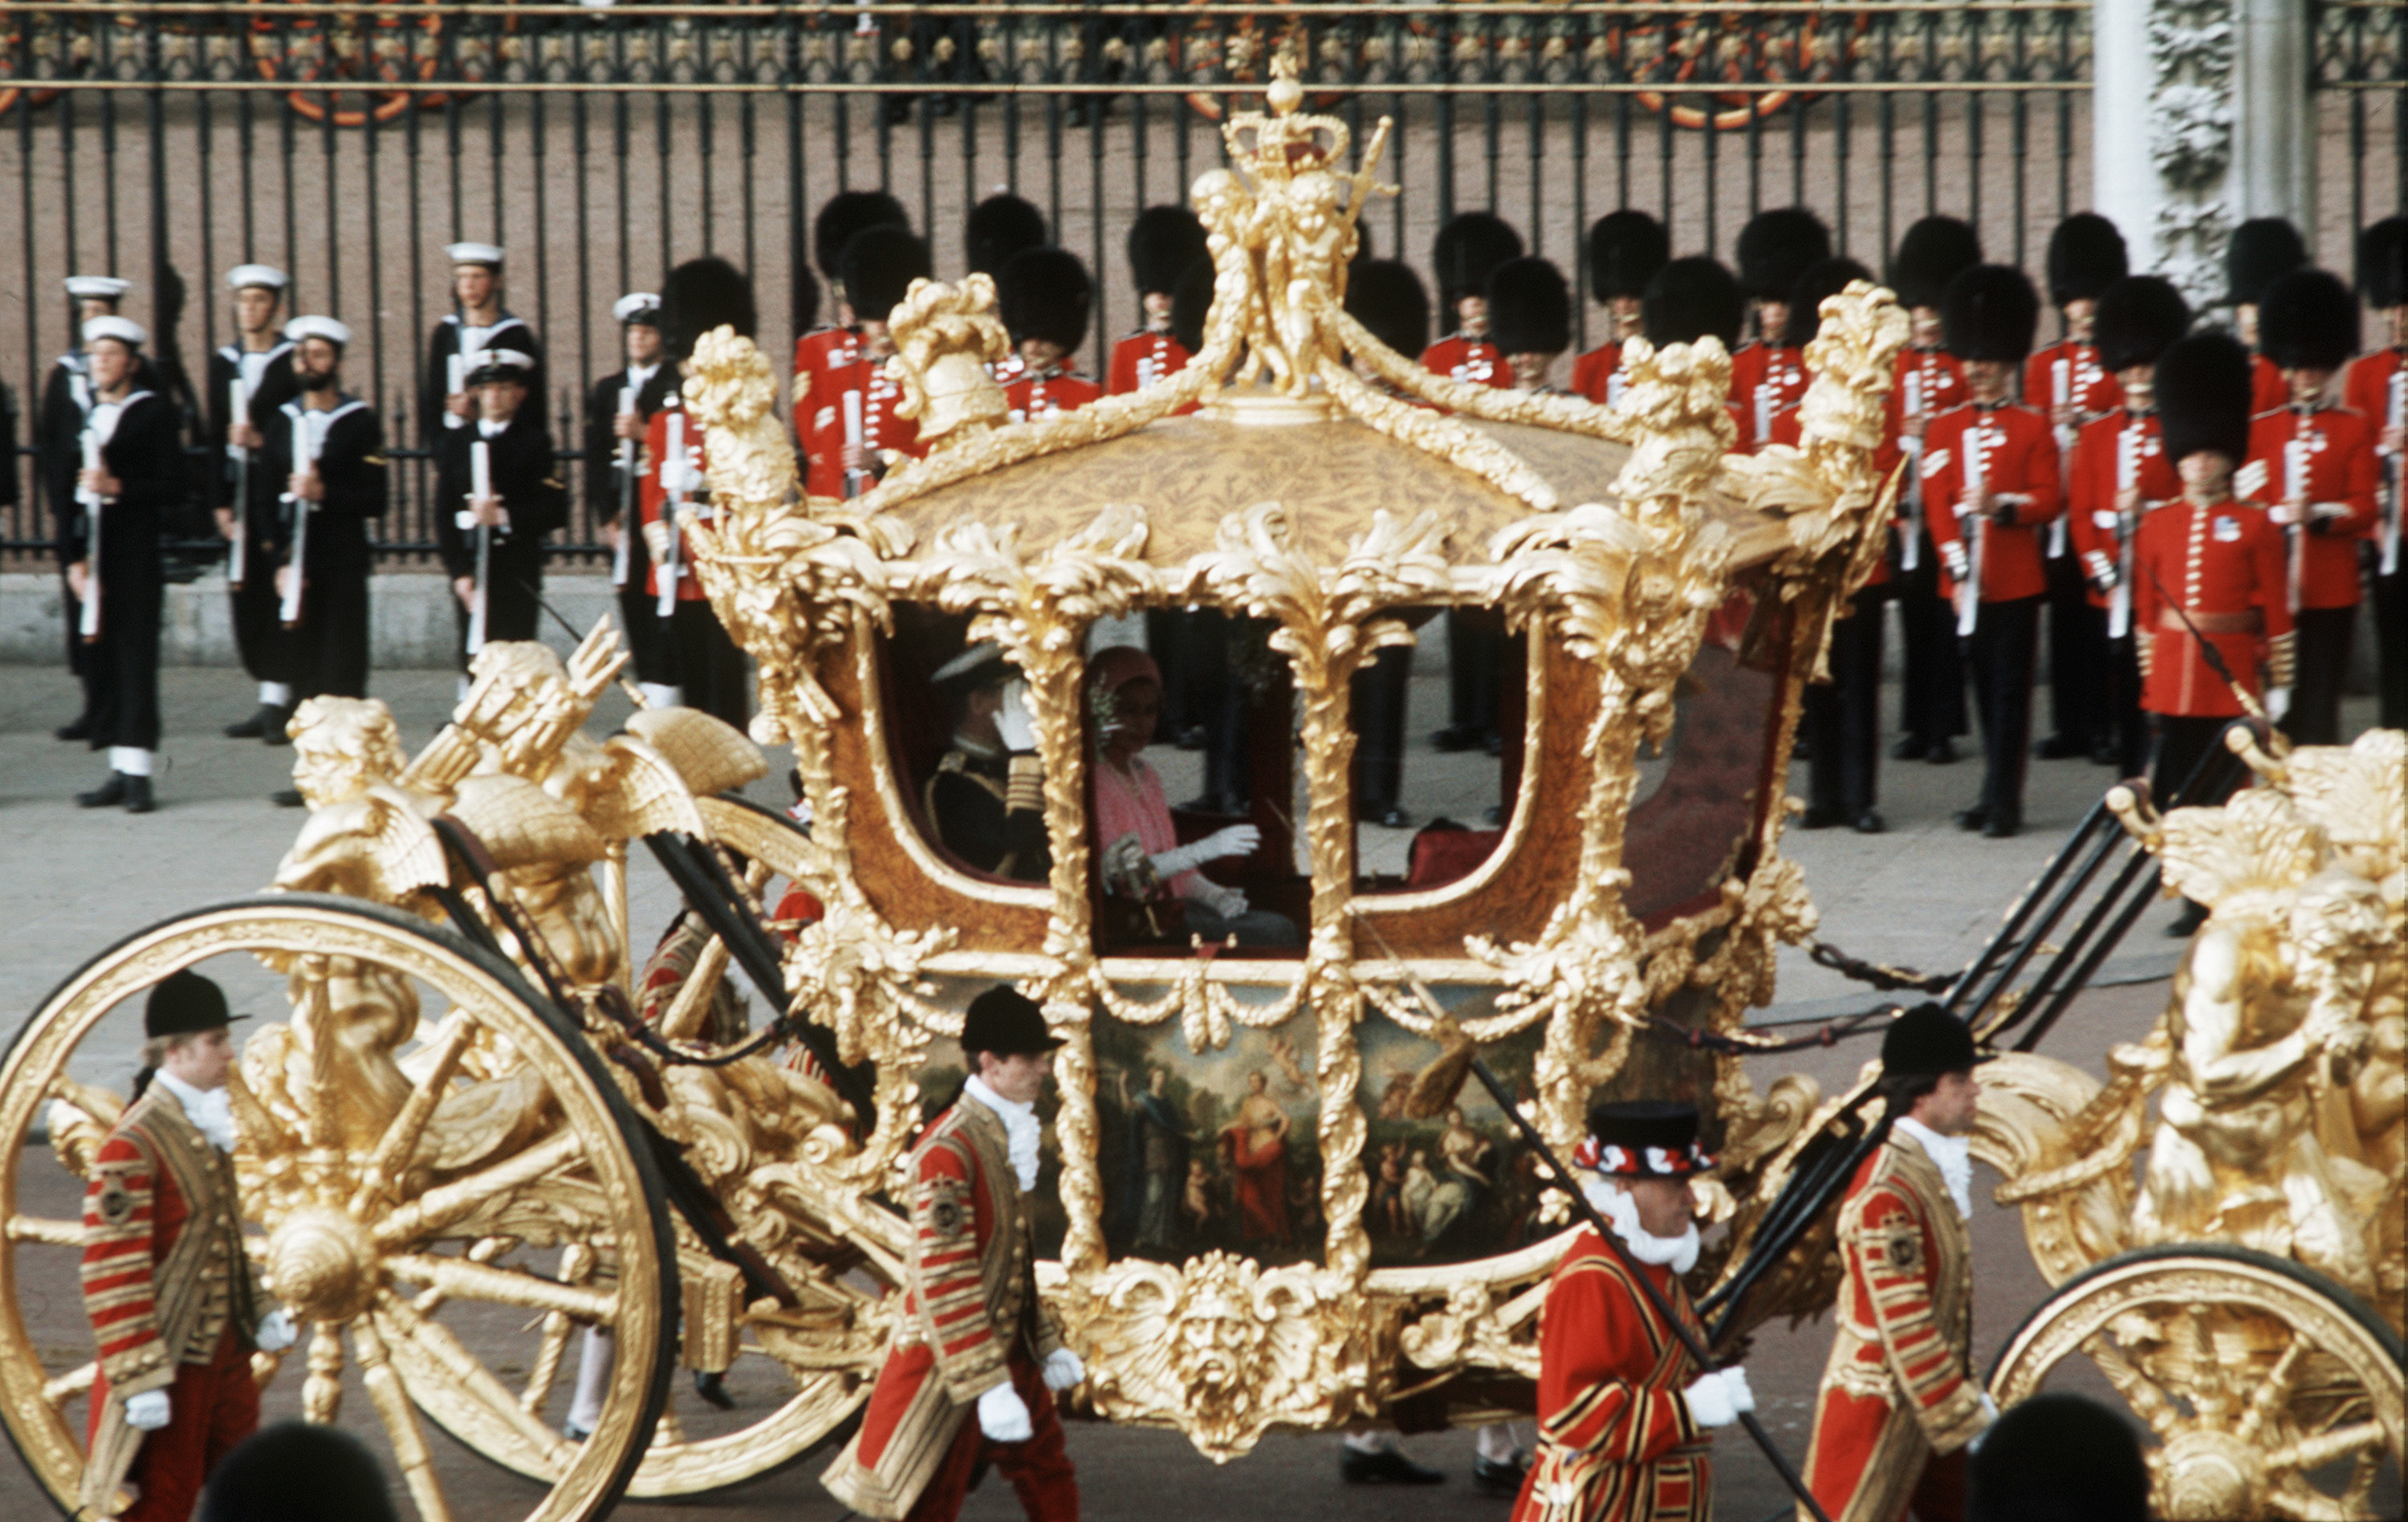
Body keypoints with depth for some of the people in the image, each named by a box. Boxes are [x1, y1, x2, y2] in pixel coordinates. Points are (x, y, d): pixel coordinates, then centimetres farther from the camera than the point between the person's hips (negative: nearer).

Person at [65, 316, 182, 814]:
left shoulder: (154, 413, 0)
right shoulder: (80, 417, 13)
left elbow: (172, 487, -5)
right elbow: (67, 495, 11)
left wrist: (118, 488, -18)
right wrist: (73, 561, 1)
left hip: (136, 555, -5)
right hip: (88, 556, 5)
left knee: (135, 658, -7)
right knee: (98, 661, 4)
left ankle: (137, 774, -7)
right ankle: (119, 772, 8)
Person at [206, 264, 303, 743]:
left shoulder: (295, 360, -1)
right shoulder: (223, 363, 14)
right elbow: (217, 437, 12)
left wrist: (264, 440, -18)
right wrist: (221, 503, 5)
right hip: (240, 492, 5)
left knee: (280, 599, -9)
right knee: (245, 598, 4)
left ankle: (278, 701, -8)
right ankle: (275, 698, 12)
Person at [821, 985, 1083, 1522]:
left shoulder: (1012, 1137, 9)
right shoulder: (948, 1150, -21)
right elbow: (944, 1279, -24)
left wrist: (1048, 1345, 20)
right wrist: (989, 1386, -26)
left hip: (1009, 1351, 9)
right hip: (946, 1358, -9)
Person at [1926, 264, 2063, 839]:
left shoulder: (2033, 429, 2)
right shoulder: (1944, 430, 9)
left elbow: (2051, 499, -2)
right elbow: (1937, 503, 3)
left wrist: (2002, 505, -19)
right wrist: (1958, 569, -7)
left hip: (2016, 580, -3)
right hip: (1968, 581, 3)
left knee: (2010, 689, -3)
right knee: (1985, 689, 8)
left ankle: (2003, 801, -4)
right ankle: (1998, 796, 15)